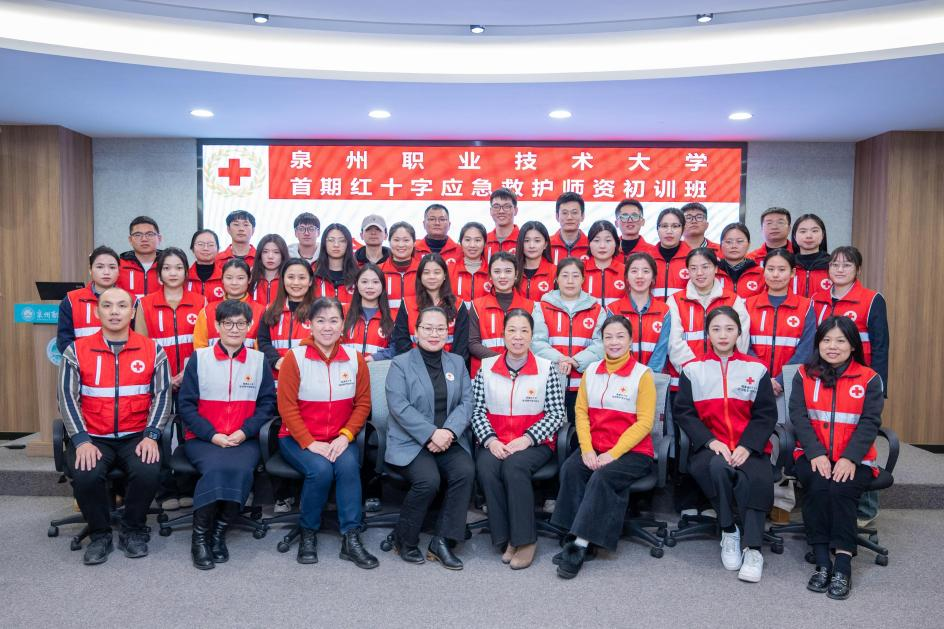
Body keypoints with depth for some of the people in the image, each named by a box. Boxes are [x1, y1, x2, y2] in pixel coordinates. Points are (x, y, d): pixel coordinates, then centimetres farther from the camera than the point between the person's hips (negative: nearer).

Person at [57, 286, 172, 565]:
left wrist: (151, 436, -13)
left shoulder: (152, 350, 3)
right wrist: (81, 441, -13)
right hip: (93, 437, 1)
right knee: (85, 476, -28)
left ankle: (133, 531, 1)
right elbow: (68, 398, -1)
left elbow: (162, 394, -1)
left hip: (137, 437, 0)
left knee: (149, 472, -28)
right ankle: (99, 534, 1)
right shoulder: (76, 351, 3)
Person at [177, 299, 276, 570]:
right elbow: (185, 404, 2)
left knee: (241, 469, -31)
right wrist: (212, 435, -11)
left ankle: (218, 533, -11)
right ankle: (200, 536, -14)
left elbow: (267, 402, 5)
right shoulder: (199, 358, 5)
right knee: (215, 467, -32)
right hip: (202, 438, -1)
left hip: (244, 439, 1)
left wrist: (244, 431, -10)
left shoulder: (259, 360, 8)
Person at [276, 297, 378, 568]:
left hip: (340, 439, 2)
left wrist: (345, 436, -12)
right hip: (298, 439, -2)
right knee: (321, 469, -29)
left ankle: (351, 539, -18)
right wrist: (310, 443, -18)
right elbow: (287, 407, -8)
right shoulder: (295, 357, -7)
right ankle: (308, 533, -4)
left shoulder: (355, 359, 2)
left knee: (348, 465, -28)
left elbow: (362, 404, 4)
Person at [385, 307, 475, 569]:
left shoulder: (457, 363, 16)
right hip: (410, 442, -3)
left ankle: (441, 542, -12)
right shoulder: (400, 364, 3)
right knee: (428, 480, -29)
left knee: (466, 471, -26)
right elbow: (399, 405, -11)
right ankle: (404, 540, -3)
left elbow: (466, 403, 5)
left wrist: (448, 431, -14)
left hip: (449, 440, 4)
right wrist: (431, 434, -20)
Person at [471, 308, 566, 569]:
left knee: (515, 466, -32)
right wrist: (490, 440, -12)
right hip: (494, 443, 2)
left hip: (534, 443, -2)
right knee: (486, 468, -29)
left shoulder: (546, 368, 2)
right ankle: (504, 538, -13)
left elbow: (556, 414, -2)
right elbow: (477, 411, 5)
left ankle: (524, 539, -17)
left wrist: (527, 439, -14)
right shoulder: (486, 367, 7)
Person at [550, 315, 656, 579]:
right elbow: (581, 411, 7)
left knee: (602, 477, -30)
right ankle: (576, 539, -21)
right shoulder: (591, 371, 11)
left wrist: (613, 453, -16)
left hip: (632, 451, -4)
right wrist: (586, 449, -9)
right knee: (570, 469, -24)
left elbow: (644, 422, -8)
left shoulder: (642, 374, -2)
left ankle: (580, 545, -25)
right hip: (594, 448, 4)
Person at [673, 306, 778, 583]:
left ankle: (752, 548, -18)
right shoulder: (692, 369, 8)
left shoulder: (756, 369, 9)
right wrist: (711, 441, -12)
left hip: (749, 448, 0)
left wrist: (747, 447, -11)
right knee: (718, 467, -34)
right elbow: (683, 412, 3)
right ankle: (729, 533, -12)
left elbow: (766, 414, 5)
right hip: (709, 447, 0)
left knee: (756, 479, -32)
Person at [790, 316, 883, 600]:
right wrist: (816, 453, -17)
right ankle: (822, 562, -22)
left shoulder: (869, 379, 7)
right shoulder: (804, 376, 8)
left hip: (854, 459, 0)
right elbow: (799, 416, -2)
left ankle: (843, 565, -23)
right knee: (818, 486, -29)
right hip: (813, 456, 1)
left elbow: (869, 422, -3)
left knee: (842, 489, -30)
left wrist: (849, 458, -18)